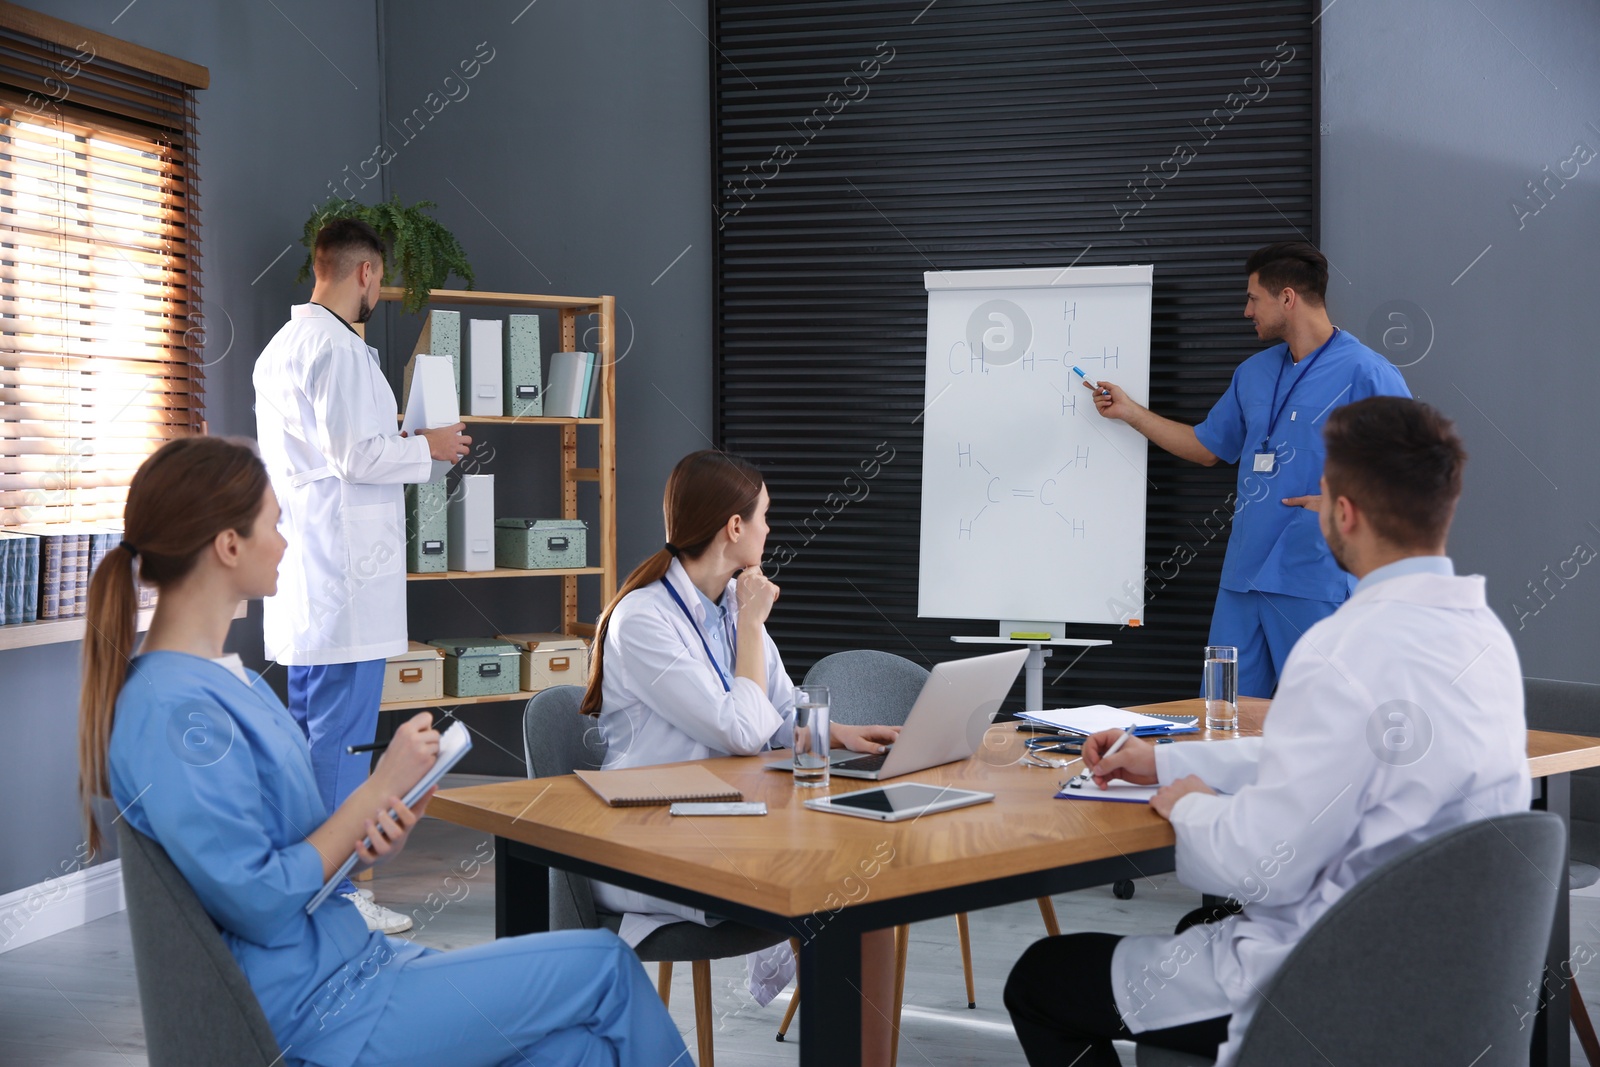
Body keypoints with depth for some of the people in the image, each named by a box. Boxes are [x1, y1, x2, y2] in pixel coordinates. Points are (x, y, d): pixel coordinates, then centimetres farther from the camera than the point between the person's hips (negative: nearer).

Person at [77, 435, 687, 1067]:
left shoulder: (229, 680, 10)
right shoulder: (174, 713, -22)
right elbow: (260, 904, -23)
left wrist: (366, 841, -4)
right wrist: (380, 788, -16)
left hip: (346, 955, 9)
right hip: (313, 1015, -9)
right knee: (607, 966, -4)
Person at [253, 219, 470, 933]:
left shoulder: (282, 346, 18)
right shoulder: (339, 348, -13)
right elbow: (356, 457, -19)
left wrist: (390, 442, 22)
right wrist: (425, 447, -4)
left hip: (299, 576, 10)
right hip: (343, 579, -10)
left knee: (308, 732, 15)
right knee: (340, 739, -6)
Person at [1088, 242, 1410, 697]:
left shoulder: (1366, 374, -8)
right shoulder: (1253, 372, 16)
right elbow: (1207, 446, 26)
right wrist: (1130, 411, 24)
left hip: (1316, 581, -7)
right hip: (1243, 575, 7)